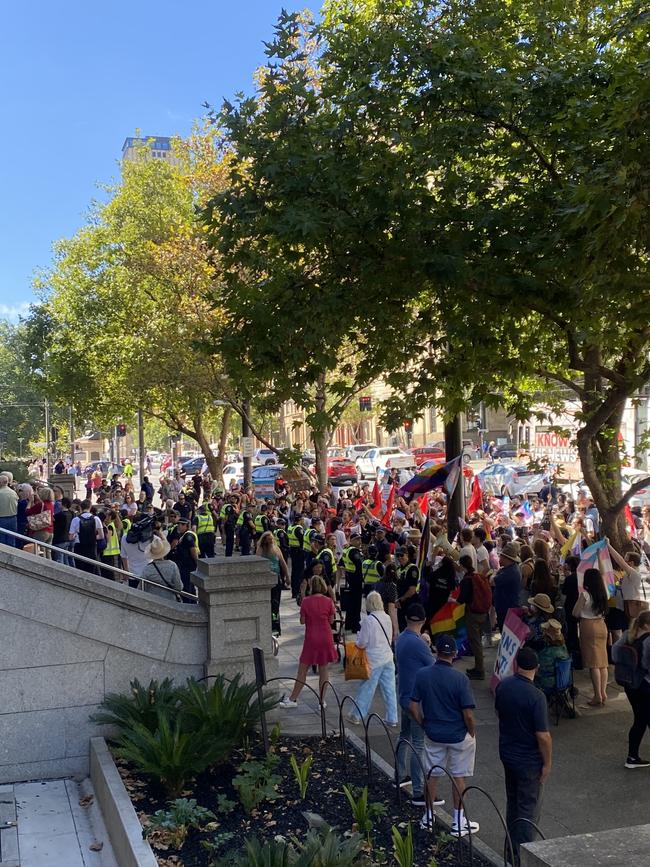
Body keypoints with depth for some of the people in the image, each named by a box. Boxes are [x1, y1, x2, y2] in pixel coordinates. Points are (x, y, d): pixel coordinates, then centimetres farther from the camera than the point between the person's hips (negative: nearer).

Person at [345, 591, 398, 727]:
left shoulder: (368, 620, -17)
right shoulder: (387, 618, 0)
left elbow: (362, 643, -13)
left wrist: (358, 638, 6)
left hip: (374, 660, -5)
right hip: (388, 658, 5)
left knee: (367, 689, 6)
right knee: (389, 689, 9)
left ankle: (356, 716, 19)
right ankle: (392, 719, 15)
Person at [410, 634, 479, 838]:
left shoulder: (422, 674, -10)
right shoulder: (460, 679, -21)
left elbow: (414, 707, -5)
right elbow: (468, 715, -18)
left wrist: (425, 725, 10)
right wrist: (472, 733, 0)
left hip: (433, 734, 3)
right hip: (459, 736, -3)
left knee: (432, 774, 18)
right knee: (458, 777, 12)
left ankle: (429, 817, 30)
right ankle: (458, 822, 21)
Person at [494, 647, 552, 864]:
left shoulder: (503, 686, -6)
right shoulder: (536, 696, -26)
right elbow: (543, 735, -23)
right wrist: (547, 763, -10)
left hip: (507, 754, 7)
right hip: (529, 761, -7)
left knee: (513, 803, 22)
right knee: (529, 809, 7)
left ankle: (512, 849, 35)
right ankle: (523, 858, 14)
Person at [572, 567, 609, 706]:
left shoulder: (585, 594, -14)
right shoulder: (602, 593, 4)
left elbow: (575, 613, -10)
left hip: (589, 626, -6)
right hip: (601, 625, 6)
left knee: (593, 663, -3)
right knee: (602, 662, 11)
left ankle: (598, 696, -2)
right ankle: (603, 692, 13)